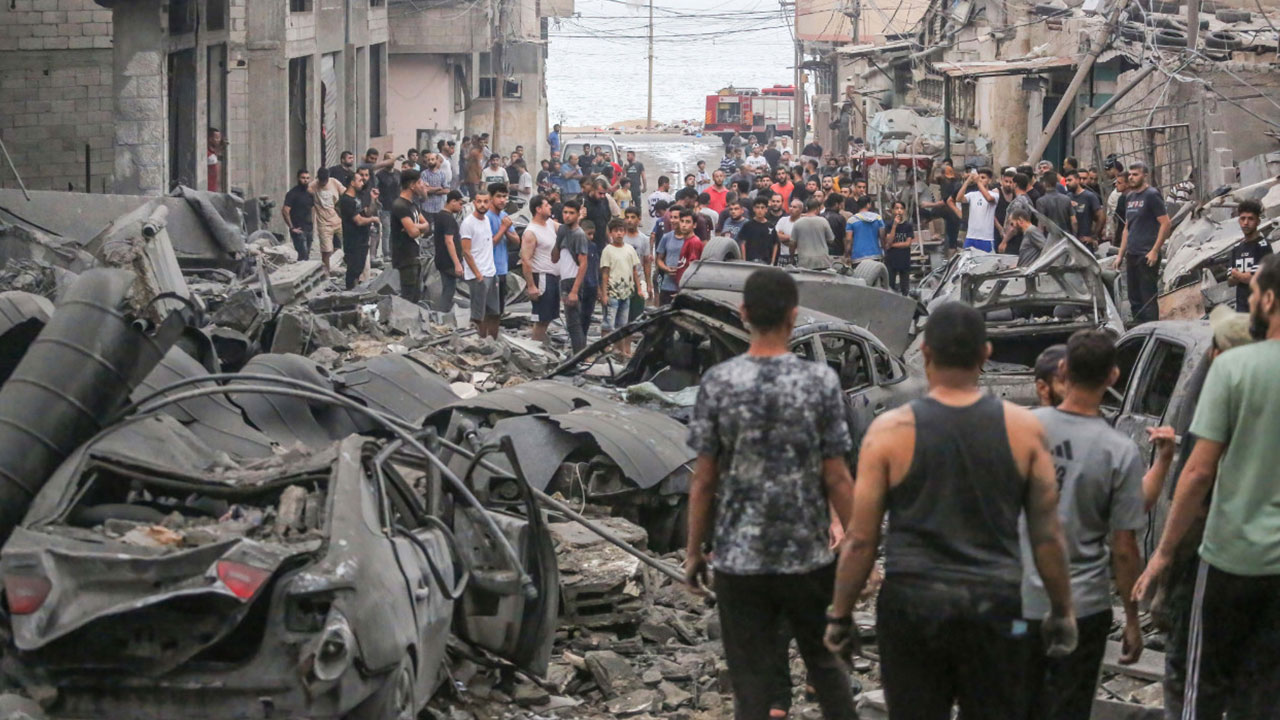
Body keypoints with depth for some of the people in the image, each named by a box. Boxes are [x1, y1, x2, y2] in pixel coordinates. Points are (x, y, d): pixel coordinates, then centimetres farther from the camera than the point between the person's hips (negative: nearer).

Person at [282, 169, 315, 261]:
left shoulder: (310, 192, 12)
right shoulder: (293, 193, -10)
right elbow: (285, 211, -17)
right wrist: (292, 228, -18)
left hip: (308, 229, 7)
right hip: (299, 230, -7)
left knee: (307, 255, 9)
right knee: (303, 255, -14)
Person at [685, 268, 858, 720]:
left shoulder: (718, 382, -7)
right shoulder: (820, 382, -8)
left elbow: (704, 480, -5)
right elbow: (836, 479, -6)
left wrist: (694, 551, 6)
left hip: (739, 559, 0)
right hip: (809, 556, 0)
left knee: (752, 682, 6)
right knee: (825, 664, 20)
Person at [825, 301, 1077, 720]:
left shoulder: (890, 431, -4)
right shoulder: (1023, 429, 0)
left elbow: (861, 539, -3)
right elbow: (1047, 535, 3)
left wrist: (840, 615, 8)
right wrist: (1062, 611, 15)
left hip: (911, 605, -1)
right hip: (994, 606, 1)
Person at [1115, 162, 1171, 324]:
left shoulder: (1152, 195, -7)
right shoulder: (1129, 197, 17)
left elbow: (1166, 223, -13)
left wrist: (1155, 251, -18)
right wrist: (1121, 254, 17)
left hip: (1147, 256, -8)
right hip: (1132, 255, 8)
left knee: (1148, 298, -9)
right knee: (1135, 299, 12)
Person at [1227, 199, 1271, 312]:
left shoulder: (1263, 245, -7)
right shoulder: (1237, 248, 16)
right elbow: (1230, 281, 15)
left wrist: (1236, 274, 2)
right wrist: (1244, 276, -6)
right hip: (1241, 307, 8)